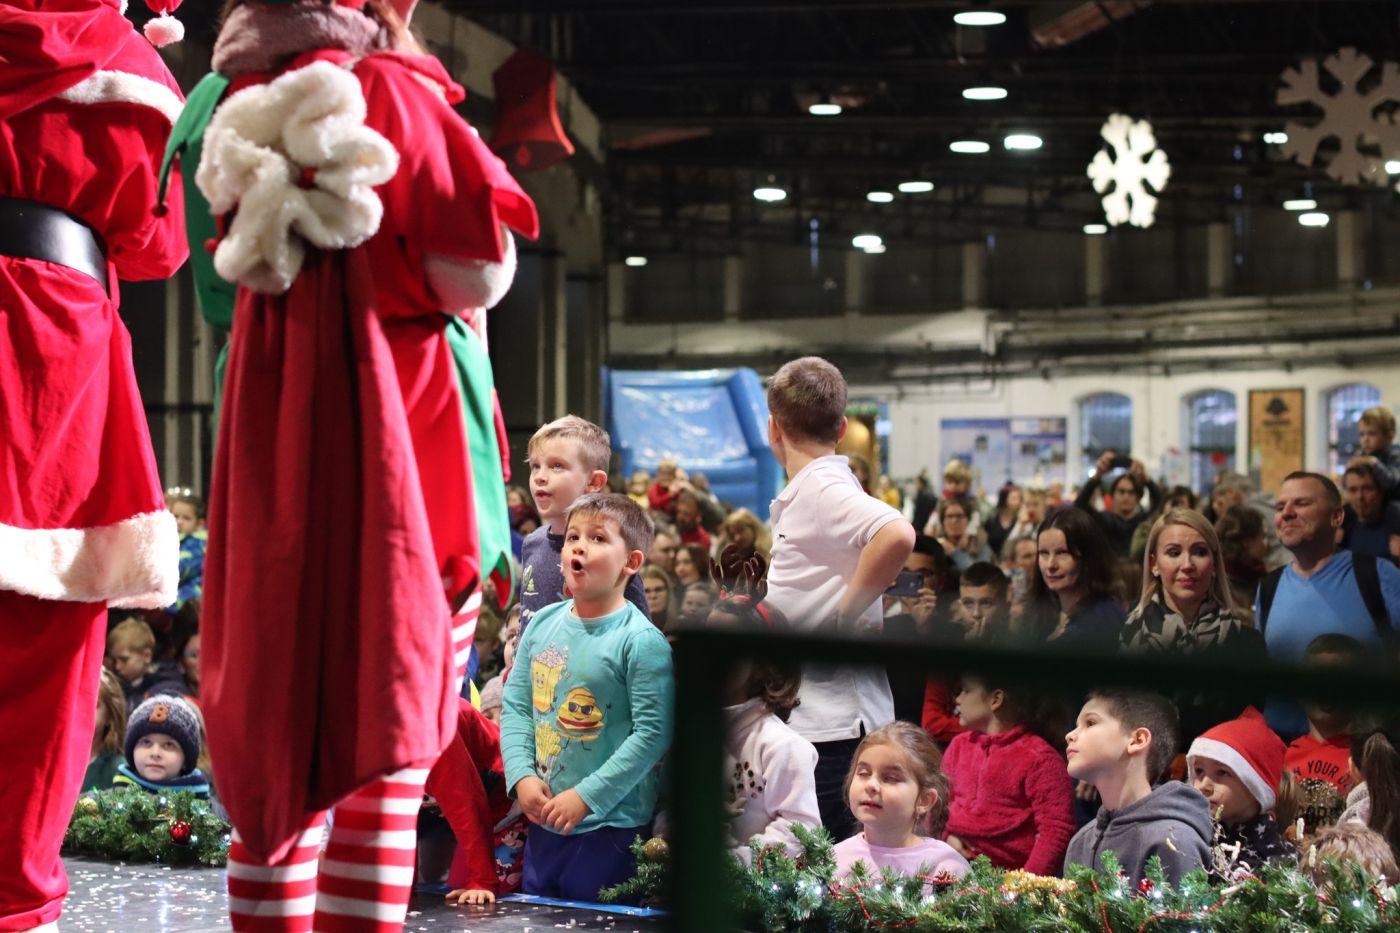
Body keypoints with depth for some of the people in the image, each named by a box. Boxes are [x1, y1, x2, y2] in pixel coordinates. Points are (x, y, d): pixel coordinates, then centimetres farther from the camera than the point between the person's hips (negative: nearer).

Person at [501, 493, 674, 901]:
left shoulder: (642, 641, -15)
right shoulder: (543, 623, 4)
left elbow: (653, 732, -18)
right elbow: (516, 704, 7)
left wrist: (586, 797, -19)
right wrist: (522, 776, -7)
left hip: (610, 825, -6)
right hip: (542, 820, 6)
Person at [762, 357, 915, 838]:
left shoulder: (822, 488, -14)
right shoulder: (806, 493, 15)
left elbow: (897, 535, -31)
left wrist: (843, 617, -21)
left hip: (833, 723, -10)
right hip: (812, 720, 10)